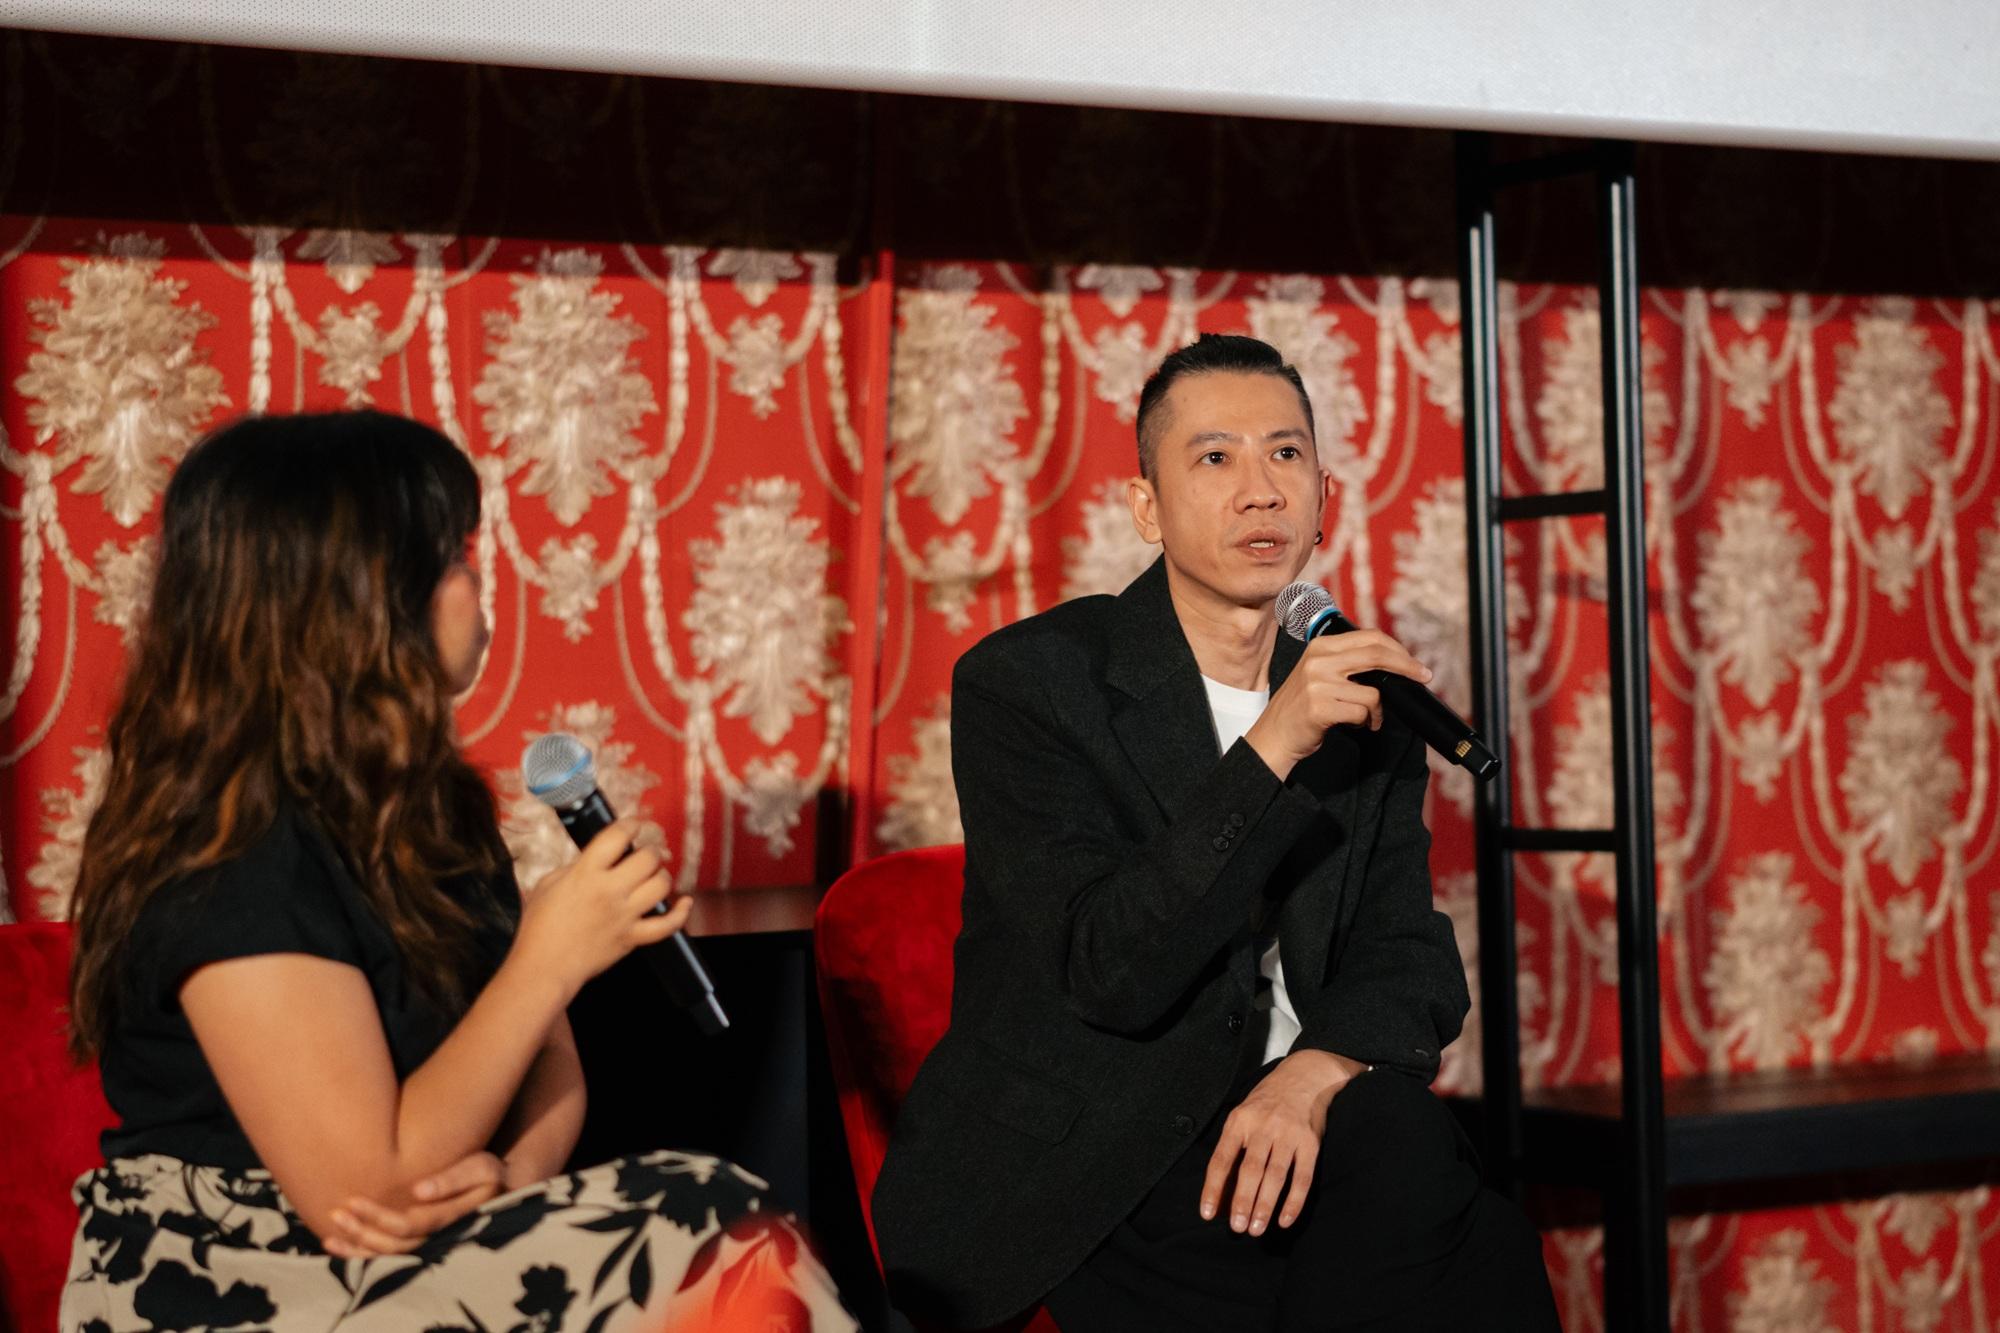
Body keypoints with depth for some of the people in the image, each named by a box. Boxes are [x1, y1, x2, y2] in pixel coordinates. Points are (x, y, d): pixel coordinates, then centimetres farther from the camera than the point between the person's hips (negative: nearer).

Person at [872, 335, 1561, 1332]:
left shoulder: (1362, 688, 9)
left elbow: (1410, 956, 6)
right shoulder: (1024, 681, -8)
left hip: (1288, 1120, 5)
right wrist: (1270, 753, -28)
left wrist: (1318, 1071, -17)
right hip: (1068, 1170, -5)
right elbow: (1109, 972, -18)